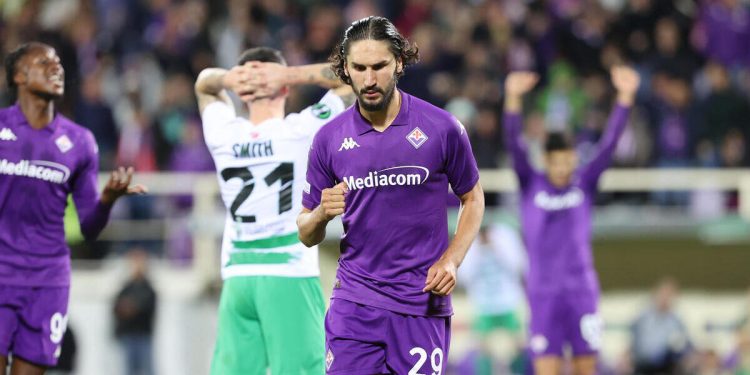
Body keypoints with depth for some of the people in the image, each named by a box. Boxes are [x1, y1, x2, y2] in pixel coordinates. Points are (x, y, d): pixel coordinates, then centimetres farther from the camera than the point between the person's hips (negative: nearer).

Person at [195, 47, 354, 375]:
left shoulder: (223, 135, 4)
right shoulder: (300, 132, -8)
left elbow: (203, 83, 24)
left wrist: (228, 79, 2)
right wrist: (291, 75, -6)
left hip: (237, 279, 4)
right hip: (290, 278, -4)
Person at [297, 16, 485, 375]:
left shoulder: (442, 128, -3)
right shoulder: (329, 138, 2)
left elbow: (473, 199, 10)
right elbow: (306, 234, 9)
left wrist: (451, 260, -6)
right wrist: (322, 214, -15)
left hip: (423, 304, -1)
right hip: (354, 303, 1)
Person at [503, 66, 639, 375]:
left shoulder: (585, 184, 3)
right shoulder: (531, 185, 0)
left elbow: (609, 144, -6)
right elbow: (514, 145, -13)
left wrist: (625, 96, -18)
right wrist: (512, 99, -28)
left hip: (582, 290, 1)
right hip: (543, 292, -1)